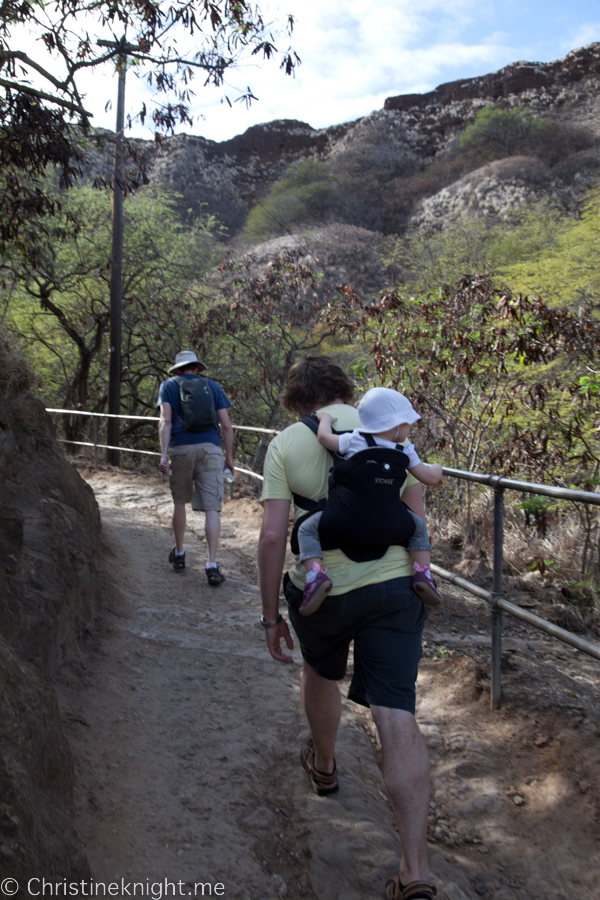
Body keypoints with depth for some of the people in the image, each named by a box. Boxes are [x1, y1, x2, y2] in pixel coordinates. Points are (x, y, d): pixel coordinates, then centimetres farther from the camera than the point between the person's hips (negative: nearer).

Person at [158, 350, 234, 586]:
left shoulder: (169, 385, 12)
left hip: (180, 449, 0)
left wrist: (163, 453, -11)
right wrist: (229, 457, 16)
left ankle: (179, 554, 32)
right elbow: (226, 425, 9)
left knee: (179, 502, 19)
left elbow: (165, 420, -4)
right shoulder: (213, 386, 16)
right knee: (212, 508, -4)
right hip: (210, 448, 0)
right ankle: (212, 565, -11)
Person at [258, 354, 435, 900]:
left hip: (320, 590, 0)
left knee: (321, 674, 30)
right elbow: (416, 520, 4)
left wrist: (271, 614, -2)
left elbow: (273, 536, -10)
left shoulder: (285, 444, -4)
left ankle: (324, 765, 55)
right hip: (394, 586, 1)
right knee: (397, 717, -2)